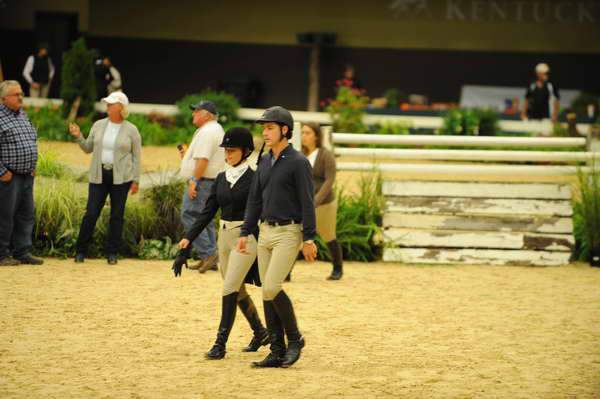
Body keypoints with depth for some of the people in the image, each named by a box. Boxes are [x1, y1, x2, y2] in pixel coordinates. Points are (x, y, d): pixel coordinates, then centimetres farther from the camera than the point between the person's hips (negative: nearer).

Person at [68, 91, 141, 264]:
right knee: (91, 213, -2)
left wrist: (136, 180, -3)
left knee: (117, 215, 2)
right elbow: (88, 148, 13)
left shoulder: (131, 130, 0)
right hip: (99, 176, 2)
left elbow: (136, 156, 1)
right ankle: (80, 251, 5)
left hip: (121, 178, -2)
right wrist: (78, 136, -5)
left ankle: (112, 253, 10)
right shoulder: (99, 125, 8)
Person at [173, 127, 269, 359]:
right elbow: (208, 212, 8)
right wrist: (189, 237, -1)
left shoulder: (254, 179, -8)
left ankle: (220, 344, -13)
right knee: (237, 291, 15)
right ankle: (260, 332, 33)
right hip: (224, 236, 7)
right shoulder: (221, 179, 9)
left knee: (229, 288, -14)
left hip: (246, 237, -7)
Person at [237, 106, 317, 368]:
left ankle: (294, 338, 2)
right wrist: (245, 233, 12)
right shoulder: (264, 162, 13)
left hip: (289, 232, -8)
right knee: (268, 293, 5)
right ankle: (277, 352, 10)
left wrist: (309, 239, -18)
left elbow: (307, 202, -14)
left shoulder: (298, 162, -10)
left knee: (271, 289, -17)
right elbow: (255, 199, 17)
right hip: (266, 231, 8)